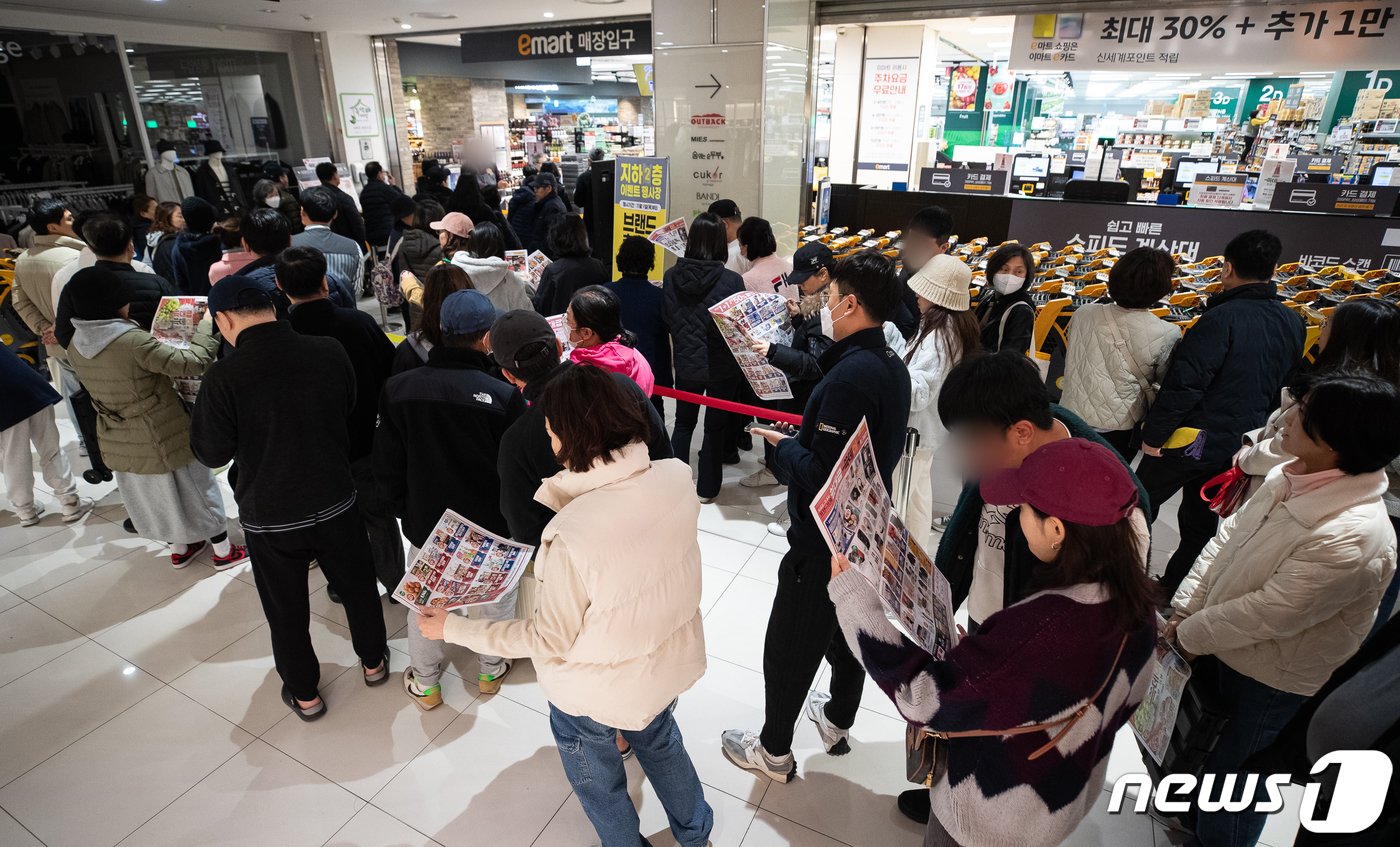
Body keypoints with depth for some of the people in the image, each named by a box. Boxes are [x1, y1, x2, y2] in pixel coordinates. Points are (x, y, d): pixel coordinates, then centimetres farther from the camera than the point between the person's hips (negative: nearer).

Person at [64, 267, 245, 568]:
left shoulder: (76, 346, -3)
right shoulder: (132, 341, -28)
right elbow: (192, 362, -29)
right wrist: (206, 327, -15)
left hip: (118, 442, 7)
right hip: (162, 438, -7)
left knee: (153, 495, 23)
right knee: (196, 489, 11)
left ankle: (178, 549, 40)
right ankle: (223, 550, 25)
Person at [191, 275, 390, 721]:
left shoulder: (223, 377, -21)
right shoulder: (331, 352, -13)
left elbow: (213, 453, -10)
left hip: (269, 516, -2)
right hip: (335, 500, 2)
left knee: (286, 609, 19)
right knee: (357, 585, 23)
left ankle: (305, 693, 37)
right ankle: (373, 661, 43)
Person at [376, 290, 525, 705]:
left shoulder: (398, 388, -12)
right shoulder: (503, 395, -23)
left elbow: (387, 466, -2)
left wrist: (405, 510, 12)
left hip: (424, 521, 2)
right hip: (489, 527, -2)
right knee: (493, 599, 22)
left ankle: (425, 683, 41)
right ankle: (491, 670, 42)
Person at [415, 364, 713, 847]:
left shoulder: (571, 537, -37)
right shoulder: (677, 477, -21)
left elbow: (549, 642, -22)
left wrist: (453, 628, -11)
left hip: (601, 692, -6)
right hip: (673, 659, 6)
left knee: (599, 784, 27)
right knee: (659, 741, 36)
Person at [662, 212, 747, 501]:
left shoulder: (671, 276, -9)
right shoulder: (731, 280, -18)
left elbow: (668, 320, 1)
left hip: (686, 364, 3)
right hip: (721, 366, -2)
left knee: (683, 422, 21)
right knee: (715, 427, 13)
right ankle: (707, 488, 23)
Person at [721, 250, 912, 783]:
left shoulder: (849, 378, -29)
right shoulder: (893, 367, 1)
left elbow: (821, 475, -30)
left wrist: (783, 447, -12)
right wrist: (799, 439, 3)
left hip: (824, 541, -9)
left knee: (789, 645, 10)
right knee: (848, 628, 27)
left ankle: (774, 752, 30)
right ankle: (838, 720, 49)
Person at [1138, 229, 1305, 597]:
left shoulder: (1223, 318, -21)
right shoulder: (1293, 324, 3)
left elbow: (1184, 383, -26)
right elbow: (1281, 390, 13)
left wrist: (1153, 433, -18)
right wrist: (1252, 428, 21)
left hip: (1191, 439, -6)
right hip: (1240, 446, 7)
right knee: (1200, 522, 18)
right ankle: (1173, 590, 29)